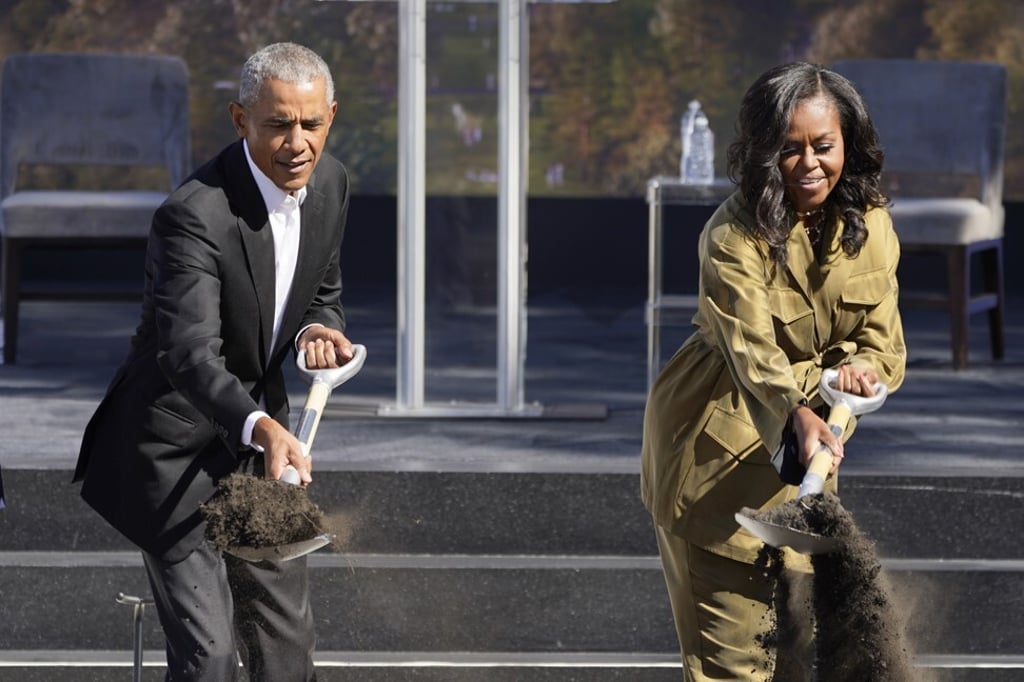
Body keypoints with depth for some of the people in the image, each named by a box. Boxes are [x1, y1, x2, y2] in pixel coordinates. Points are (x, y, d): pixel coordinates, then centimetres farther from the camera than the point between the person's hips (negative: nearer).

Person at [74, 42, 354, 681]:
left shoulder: (331, 182, -3)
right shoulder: (195, 215, -28)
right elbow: (190, 354, -39)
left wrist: (319, 330, -12)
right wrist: (262, 428, -56)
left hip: (262, 430, 8)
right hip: (177, 452, -7)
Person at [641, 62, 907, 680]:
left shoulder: (870, 224, -2)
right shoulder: (735, 236, -20)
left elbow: (885, 348, -3)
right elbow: (752, 350, -34)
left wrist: (855, 369, -28)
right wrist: (799, 415, -53)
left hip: (804, 446, 5)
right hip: (718, 446, -5)